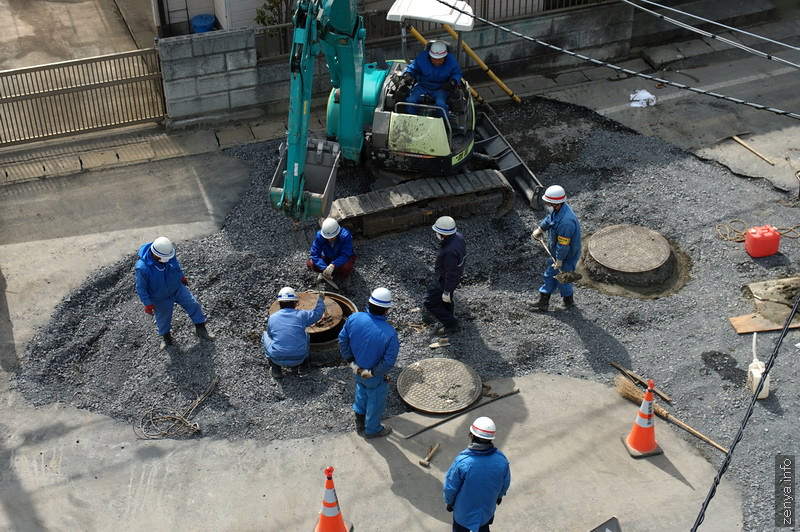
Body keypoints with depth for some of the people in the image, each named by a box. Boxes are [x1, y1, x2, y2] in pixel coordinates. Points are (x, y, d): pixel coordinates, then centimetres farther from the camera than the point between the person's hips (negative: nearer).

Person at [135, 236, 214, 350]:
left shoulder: (169, 253, -23)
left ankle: (200, 329, 33)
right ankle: (165, 336, 51)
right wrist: (148, 304, -16)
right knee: (163, 318, 19)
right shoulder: (143, 268, -38)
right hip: (161, 299, -4)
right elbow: (141, 288, -22)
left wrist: (182, 277, 16)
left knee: (193, 305, 9)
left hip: (177, 288, 4)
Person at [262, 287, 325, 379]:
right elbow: (318, 312, 16)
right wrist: (320, 300, 37)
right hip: (298, 359, 1)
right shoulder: (301, 315, -2)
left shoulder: (272, 318, 1)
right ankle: (295, 365, 17)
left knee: (265, 335, 25)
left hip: (277, 359, -1)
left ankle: (275, 367, 13)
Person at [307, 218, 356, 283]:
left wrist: (333, 265, -48)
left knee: (346, 268, -37)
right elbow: (315, 254, -24)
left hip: (341, 259, -2)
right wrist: (324, 268, -38)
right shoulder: (319, 236, -24)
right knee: (310, 264, -23)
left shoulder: (345, 236, -31)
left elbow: (345, 255, -34)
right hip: (328, 258, 2)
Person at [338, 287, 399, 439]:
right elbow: (389, 362, -28)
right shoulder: (389, 334, -35)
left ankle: (360, 423, 58)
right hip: (375, 378, -5)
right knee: (376, 401, 24)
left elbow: (343, 340, -8)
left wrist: (350, 360, 2)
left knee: (362, 394, 35)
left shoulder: (354, 318, -23)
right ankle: (372, 430, 48)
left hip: (357, 369, 5)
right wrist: (374, 372, -12)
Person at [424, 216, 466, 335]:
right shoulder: (458, 236, -14)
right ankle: (448, 321, 51)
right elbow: (462, 256, 4)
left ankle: (450, 324, 25)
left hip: (444, 282, -9)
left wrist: (446, 292, -18)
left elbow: (451, 273, -30)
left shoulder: (449, 251, -41)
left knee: (429, 302, 12)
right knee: (446, 302, 29)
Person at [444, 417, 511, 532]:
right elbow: (505, 484, -5)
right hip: (488, 509, 3)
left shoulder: (462, 461, -34)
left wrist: (449, 502, 1)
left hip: (464, 510, -2)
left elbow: (450, 486, -19)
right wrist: (499, 495, 17)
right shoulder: (501, 459, -24)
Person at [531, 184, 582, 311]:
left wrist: (559, 261, -21)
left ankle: (568, 301, 40)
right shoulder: (556, 209, -12)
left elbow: (563, 245, -30)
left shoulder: (566, 221, -40)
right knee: (549, 275, 19)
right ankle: (543, 301, 33)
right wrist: (540, 229, 24)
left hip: (567, 256, -9)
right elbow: (549, 219, 14)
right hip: (555, 252, 9)